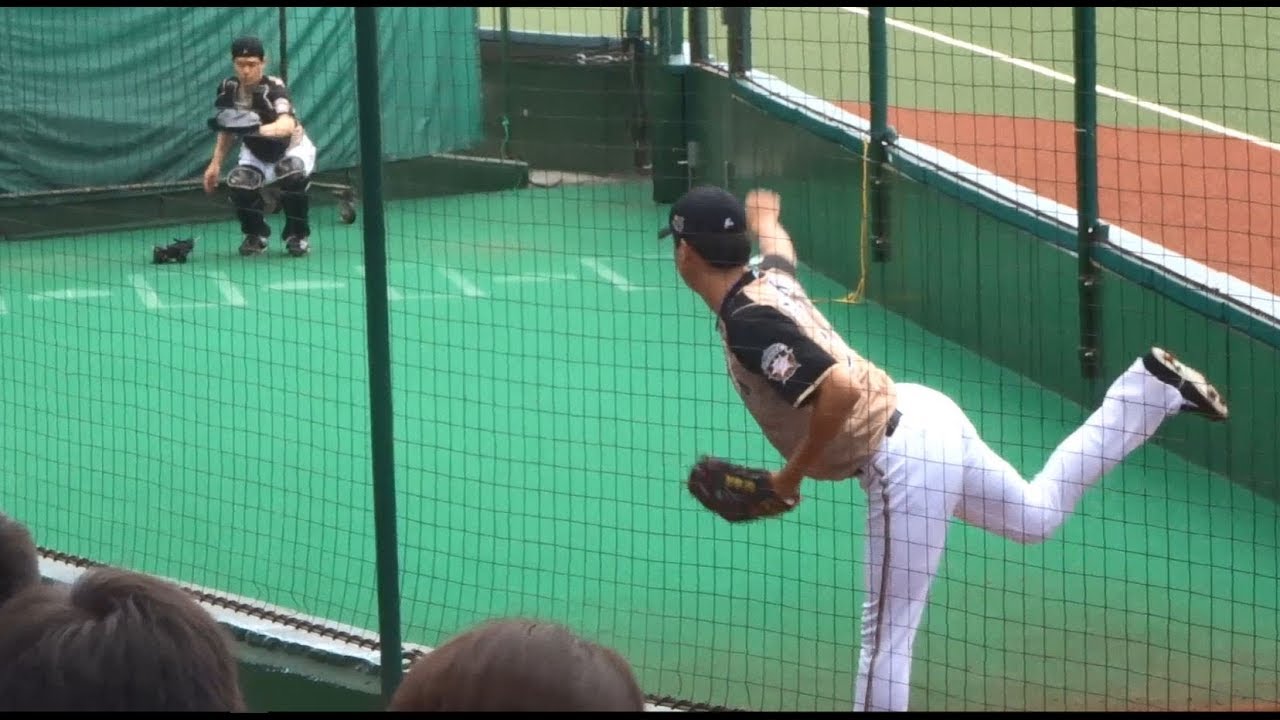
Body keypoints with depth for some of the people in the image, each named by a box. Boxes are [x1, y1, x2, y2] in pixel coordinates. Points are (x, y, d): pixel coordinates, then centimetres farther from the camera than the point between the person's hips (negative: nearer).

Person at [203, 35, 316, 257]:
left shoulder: (274, 88, -32)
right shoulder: (228, 89, -15)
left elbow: (287, 126, -53)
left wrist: (259, 130, -71)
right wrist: (216, 164, -4)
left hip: (292, 149, -4)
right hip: (256, 154, 4)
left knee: (291, 174, -37)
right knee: (238, 184, -26)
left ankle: (298, 235, -11)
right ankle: (256, 234, 6)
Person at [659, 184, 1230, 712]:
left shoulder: (749, 321, -22)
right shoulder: (768, 276, 6)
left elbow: (840, 389, -34)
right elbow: (779, 250, 34)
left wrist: (793, 472, -20)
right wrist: (765, 221, 58)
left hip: (901, 461, -10)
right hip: (921, 415, 10)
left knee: (886, 635, -6)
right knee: (1037, 514, 30)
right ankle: (1151, 390, 25)